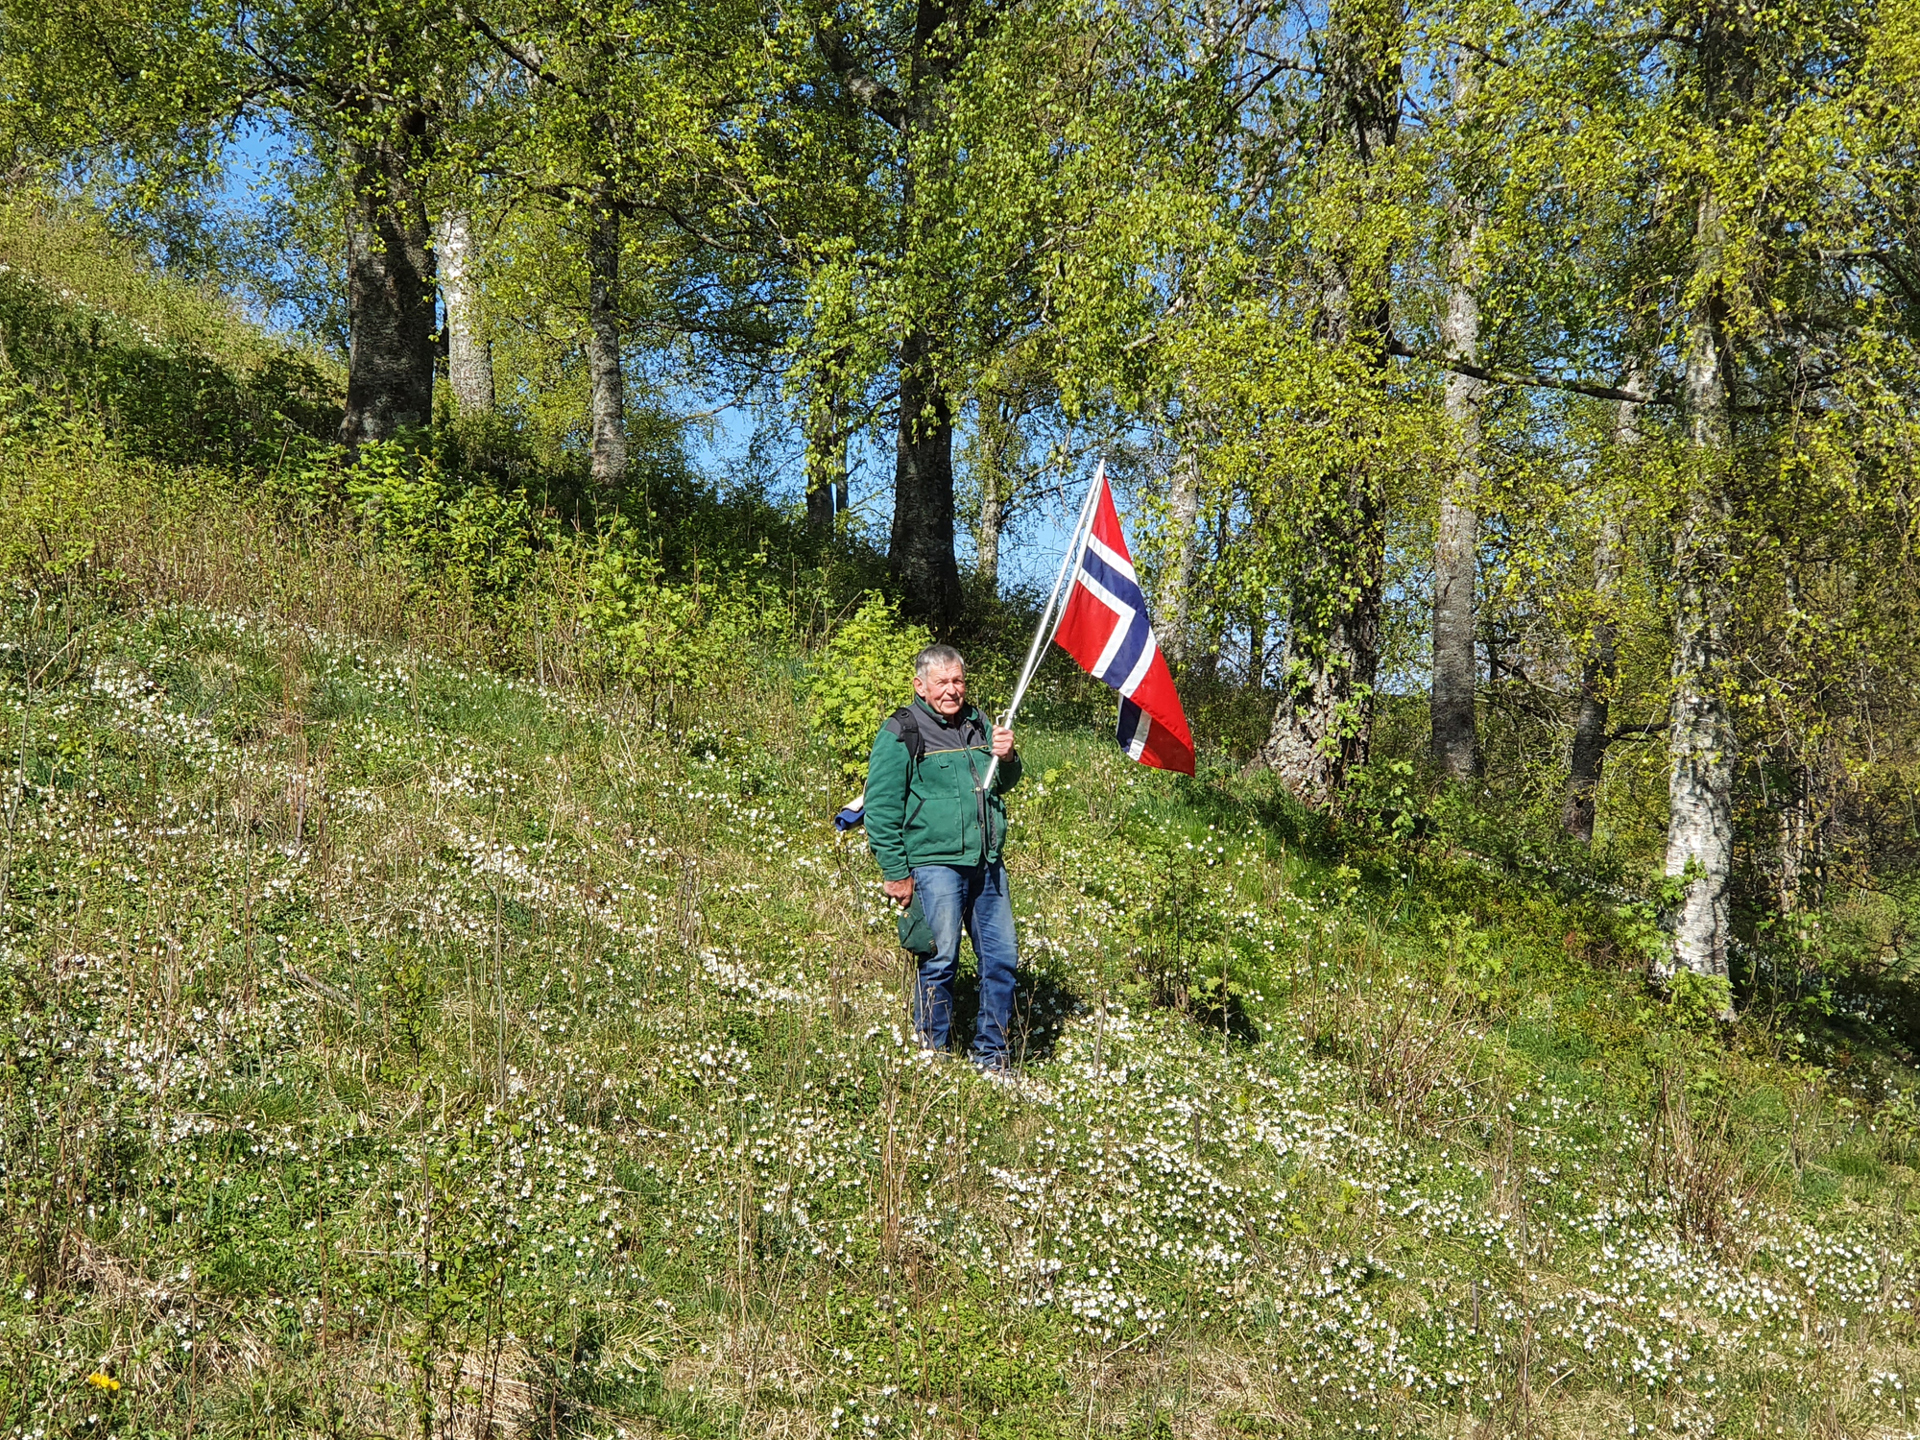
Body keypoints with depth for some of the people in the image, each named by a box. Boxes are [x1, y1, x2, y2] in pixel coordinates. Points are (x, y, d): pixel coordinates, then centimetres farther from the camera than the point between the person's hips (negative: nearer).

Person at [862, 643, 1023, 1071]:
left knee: (1002, 958, 6)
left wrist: (1007, 758, 2)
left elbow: (1005, 783, 26)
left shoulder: (977, 723, 15)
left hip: (987, 863, 6)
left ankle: (990, 1055, 18)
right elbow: (880, 808, -5)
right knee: (940, 962, -3)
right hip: (934, 864, -6)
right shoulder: (901, 732, -3)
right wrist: (896, 872, -9)